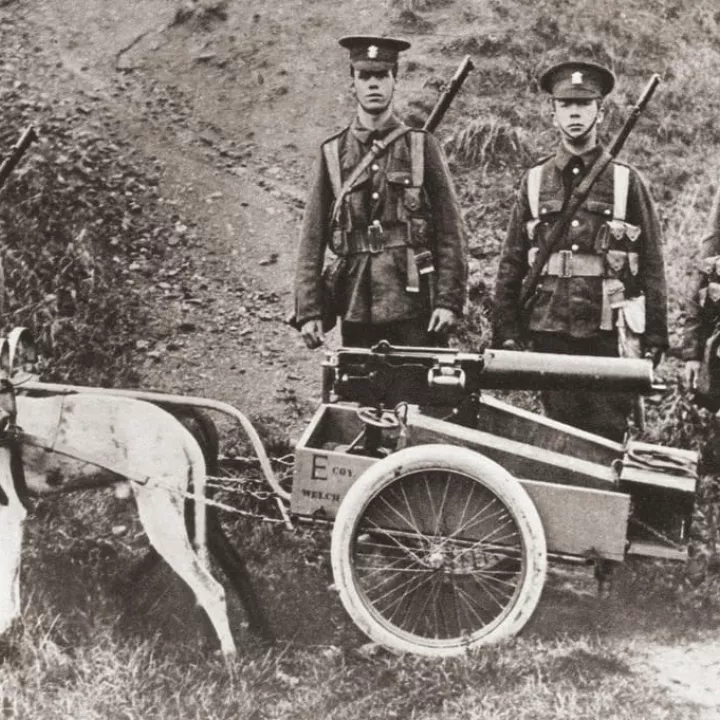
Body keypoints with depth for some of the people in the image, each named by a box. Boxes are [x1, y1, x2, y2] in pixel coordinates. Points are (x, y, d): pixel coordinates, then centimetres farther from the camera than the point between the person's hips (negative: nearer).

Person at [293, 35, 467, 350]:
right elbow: (312, 238, 5)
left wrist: (449, 300, -8)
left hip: (414, 303, -1)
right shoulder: (332, 152, 7)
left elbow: (450, 230, 1)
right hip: (356, 308, 1)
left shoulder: (422, 145, 4)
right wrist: (308, 310, -1)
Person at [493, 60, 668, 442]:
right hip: (549, 331, 1)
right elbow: (511, 263, 9)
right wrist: (506, 332, 3)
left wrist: (655, 337, -1)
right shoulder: (535, 181, 9)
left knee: (608, 435, 1)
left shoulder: (627, 181, 4)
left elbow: (652, 264, 4)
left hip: (609, 332, -1)